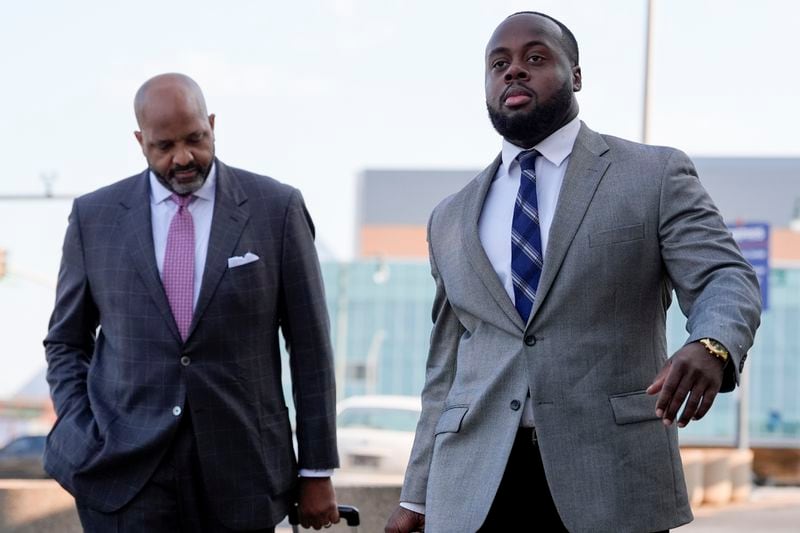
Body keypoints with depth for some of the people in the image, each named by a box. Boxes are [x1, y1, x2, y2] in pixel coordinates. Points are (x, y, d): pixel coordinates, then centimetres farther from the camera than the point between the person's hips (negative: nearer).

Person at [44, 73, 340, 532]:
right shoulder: (95, 217, 5)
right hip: (128, 473, 1)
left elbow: (310, 347, 2)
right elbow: (66, 343, 14)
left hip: (241, 469, 0)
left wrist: (318, 471, 2)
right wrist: (83, 440, -1)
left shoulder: (276, 208, 0)